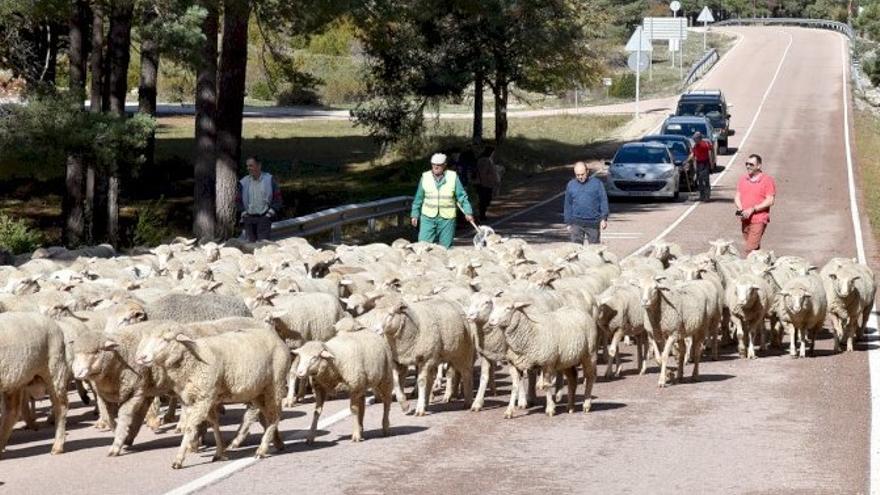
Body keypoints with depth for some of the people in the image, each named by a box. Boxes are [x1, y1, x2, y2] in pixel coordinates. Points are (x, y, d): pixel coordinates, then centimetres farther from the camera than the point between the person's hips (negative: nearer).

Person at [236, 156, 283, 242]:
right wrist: (243, 212, 4)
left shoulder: (269, 180, 1)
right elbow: (238, 199, 16)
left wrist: (271, 212, -5)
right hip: (249, 218, 3)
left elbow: (277, 197, 4)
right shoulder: (244, 182, 7)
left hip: (264, 217, -3)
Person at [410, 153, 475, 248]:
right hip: (428, 217, 1)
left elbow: (462, 196, 5)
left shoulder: (453, 177, 1)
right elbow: (419, 198, 12)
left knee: (446, 246, 4)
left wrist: (468, 212, -1)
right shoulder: (425, 177, 4)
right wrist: (415, 214, 11)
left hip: (447, 218, -1)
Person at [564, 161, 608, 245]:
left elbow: (603, 201, -1)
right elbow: (567, 205, 12)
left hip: (593, 222, -1)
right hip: (577, 223, 2)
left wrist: (604, 218, -9)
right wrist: (568, 223, 9)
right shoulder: (571, 185, 7)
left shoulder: (597, 183, -1)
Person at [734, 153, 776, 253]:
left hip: (758, 220, -6)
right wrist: (740, 209, -6)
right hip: (745, 219, 6)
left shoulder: (767, 180, -7)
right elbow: (737, 196, 15)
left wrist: (753, 209, -17)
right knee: (755, 248, 17)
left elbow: (770, 200, -11)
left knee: (750, 249, -16)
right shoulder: (743, 179, 11)